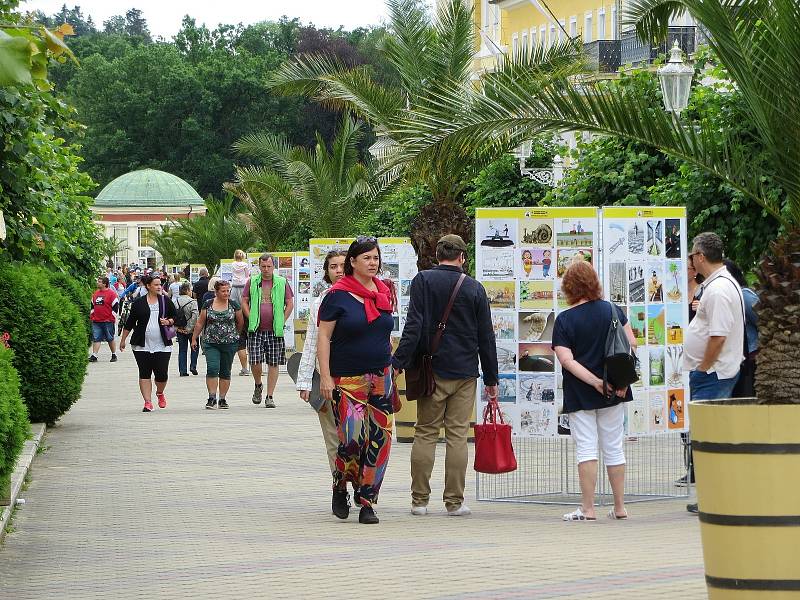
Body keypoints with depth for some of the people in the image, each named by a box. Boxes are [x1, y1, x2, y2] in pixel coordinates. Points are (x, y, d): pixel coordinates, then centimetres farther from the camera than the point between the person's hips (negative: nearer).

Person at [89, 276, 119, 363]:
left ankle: (114, 355, 19)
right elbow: (92, 305, 22)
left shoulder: (111, 293, -8)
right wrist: (91, 315, 17)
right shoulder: (96, 293, 11)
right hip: (96, 320, 5)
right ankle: (94, 356, -1)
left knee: (110, 339, 6)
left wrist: (112, 318, -9)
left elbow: (115, 307, -7)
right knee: (96, 338, 0)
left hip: (108, 321, -5)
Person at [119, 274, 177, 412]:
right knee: (144, 374, -2)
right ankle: (147, 402, 1)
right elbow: (129, 323, 9)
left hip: (162, 345, 0)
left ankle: (160, 393, 28)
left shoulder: (166, 301, 6)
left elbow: (175, 317, 14)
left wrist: (169, 322, -8)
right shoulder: (138, 303, 3)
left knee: (162, 374, -2)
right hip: (142, 346, 0)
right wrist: (123, 340, 11)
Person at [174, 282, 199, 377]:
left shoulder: (176, 301, 1)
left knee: (182, 350, 10)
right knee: (194, 348, 17)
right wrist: (190, 328, -16)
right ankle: (193, 366, 8)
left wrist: (177, 327, -2)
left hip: (180, 330, 4)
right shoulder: (192, 302, -14)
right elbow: (195, 316, -22)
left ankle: (182, 370, 8)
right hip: (190, 330, -4)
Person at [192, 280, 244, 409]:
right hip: (210, 343, -1)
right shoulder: (208, 304, 2)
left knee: (225, 372, 5)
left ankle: (222, 399, 14)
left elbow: (240, 323, 13)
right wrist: (194, 338, 10)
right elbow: (200, 323, 9)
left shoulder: (234, 305, 1)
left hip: (229, 344, 1)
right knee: (212, 368, -15)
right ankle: (212, 398, -12)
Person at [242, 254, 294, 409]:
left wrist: (282, 321, -1)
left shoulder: (282, 282, 6)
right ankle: (258, 386, 21)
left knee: (273, 364, 1)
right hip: (256, 329, 0)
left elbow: (290, 304, 8)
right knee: (255, 361, -8)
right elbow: (244, 302, 10)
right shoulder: (252, 282, 7)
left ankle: (269, 396, 8)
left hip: (275, 330, 0)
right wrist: (251, 319, -2)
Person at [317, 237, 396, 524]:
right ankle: (340, 487, 13)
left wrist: (393, 370, 17)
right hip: (347, 379, -5)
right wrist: (325, 376, -13)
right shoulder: (338, 294, -6)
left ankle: (367, 501, 7)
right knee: (352, 437, -14)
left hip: (381, 377, 5)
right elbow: (323, 336, -6)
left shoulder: (384, 292, 11)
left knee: (379, 438, -1)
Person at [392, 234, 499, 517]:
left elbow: (414, 326, -11)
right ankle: (454, 501, 3)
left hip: (431, 370, 0)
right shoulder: (475, 288, 2)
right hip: (465, 372, 1)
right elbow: (486, 337, 5)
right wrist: (491, 378, 12)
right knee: (458, 435, 3)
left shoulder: (423, 281, -3)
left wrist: (397, 363, -9)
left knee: (425, 433, 6)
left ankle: (419, 499, 6)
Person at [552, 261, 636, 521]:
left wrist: (594, 381, -16)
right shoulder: (612, 310, 1)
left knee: (585, 448, 0)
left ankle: (587, 509, -3)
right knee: (614, 448, 10)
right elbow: (632, 345, -3)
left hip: (579, 394, -3)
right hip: (614, 392, 3)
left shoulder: (564, 320, -7)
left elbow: (566, 360, -16)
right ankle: (619, 507, 13)